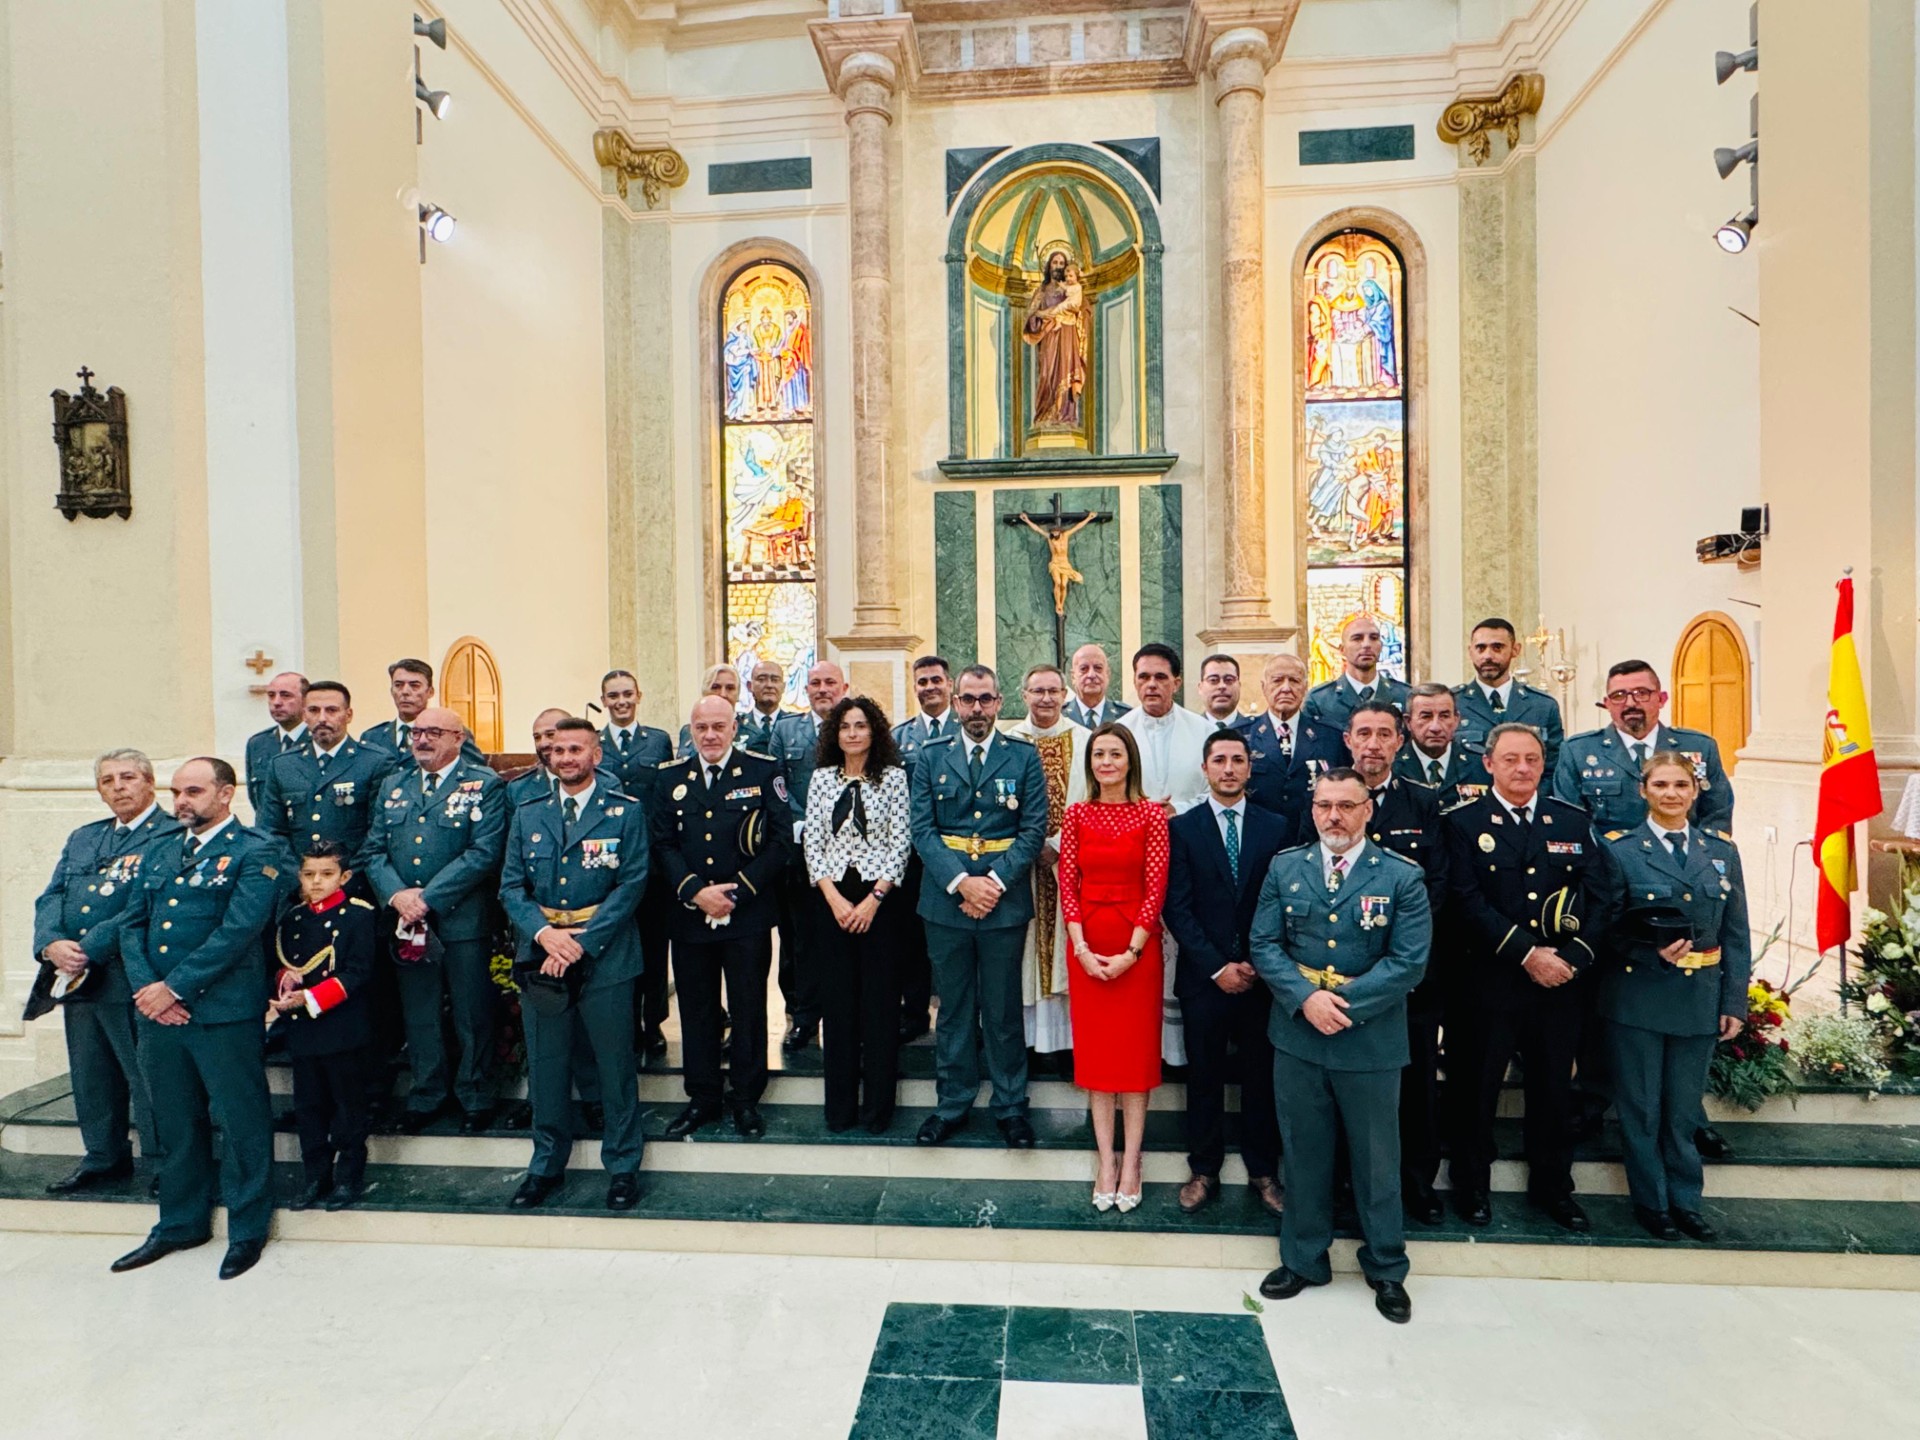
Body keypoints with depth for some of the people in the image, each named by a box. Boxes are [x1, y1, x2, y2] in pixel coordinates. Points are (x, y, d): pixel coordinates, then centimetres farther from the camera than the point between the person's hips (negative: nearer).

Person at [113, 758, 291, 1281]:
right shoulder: (159, 852, 14)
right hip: (158, 1012, 6)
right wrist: (146, 988, -6)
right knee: (175, 1123, 18)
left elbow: (238, 930, -16)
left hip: (225, 1013, -6)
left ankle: (248, 1229, 19)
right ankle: (181, 1223, 35)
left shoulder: (256, 853, -7)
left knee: (241, 1121, 4)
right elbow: (133, 925, 9)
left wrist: (175, 987, -15)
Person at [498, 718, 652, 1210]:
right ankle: (547, 1164, 33)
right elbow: (510, 886, 5)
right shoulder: (527, 815, 9)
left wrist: (581, 942, -14)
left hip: (604, 955, -3)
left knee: (615, 1065, 6)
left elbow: (632, 883, -8)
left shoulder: (626, 811, -3)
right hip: (540, 955, 3)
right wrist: (543, 933, -12)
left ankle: (623, 1166, 23)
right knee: (545, 1066, 14)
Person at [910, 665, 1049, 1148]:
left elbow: (1034, 828, -3)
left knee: (1004, 1009, 9)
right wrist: (961, 882, -14)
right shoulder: (931, 759, 5)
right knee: (953, 1008, 13)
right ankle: (953, 1103, 29)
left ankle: (1011, 1106, 26)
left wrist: (995, 881, -14)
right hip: (945, 900, 1)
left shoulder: (1024, 758, 2)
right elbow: (922, 830, -2)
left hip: (1004, 900, -1)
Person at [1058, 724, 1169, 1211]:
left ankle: (1131, 1162, 21)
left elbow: (1156, 887, -8)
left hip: (1137, 944, -2)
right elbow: (1067, 883, 0)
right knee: (1094, 1048, 9)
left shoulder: (1152, 815, -5)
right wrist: (1081, 948, -9)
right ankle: (1106, 1161, 21)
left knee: (1136, 1048, 7)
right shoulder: (1076, 814, 2)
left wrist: (1132, 951, -13)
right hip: (1087, 945, 2)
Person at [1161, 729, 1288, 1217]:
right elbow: (1177, 907, -6)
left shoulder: (1275, 827, 3)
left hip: (1261, 973, 1)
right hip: (1203, 975, -1)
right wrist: (1217, 966, -11)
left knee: (1261, 1075, 11)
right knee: (1204, 1076, 10)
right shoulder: (1182, 828, -1)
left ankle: (1263, 1172, 29)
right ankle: (1204, 1171, 26)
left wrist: (1260, 963, -7)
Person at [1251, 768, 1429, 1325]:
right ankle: (1302, 1260, 34)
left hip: (1372, 1043, -2)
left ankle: (1386, 1270, 36)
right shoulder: (1284, 868, 1)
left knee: (1377, 1159, 15)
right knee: (1303, 1154, 15)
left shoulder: (1402, 877, -6)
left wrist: (1344, 1003, -18)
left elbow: (1409, 961, -12)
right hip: (1297, 1036, 2)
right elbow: (1264, 945, -2)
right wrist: (1306, 999, -17)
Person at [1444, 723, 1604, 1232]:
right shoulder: (1464, 822, -3)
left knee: (1554, 1088, 15)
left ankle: (1552, 1187, 34)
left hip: (1560, 981, 3)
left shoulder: (1573, 821, 8)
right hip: (1488, 979, -3)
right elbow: (1466, 901, -12)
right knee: (1478, 1086, 8)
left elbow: (1594, 897, 2)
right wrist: (1526, 954, -16)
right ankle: (1471, 1185, 26)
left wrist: (1573, 956, -12)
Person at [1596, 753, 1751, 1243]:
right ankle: (1652, 1203, 22)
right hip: (1638, 997, -3)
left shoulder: (1722, 850, 6)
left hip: (1699, 1000, 3)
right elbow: (1609, 929, -4)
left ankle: (1685, 1202, 30)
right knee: (1641, 1108, 7)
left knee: (1683, 1109, 14)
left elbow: (1736, 933, 6)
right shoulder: (1621, 850, -5)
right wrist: (1653, 951, -20)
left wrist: (1734, 1001, 2)